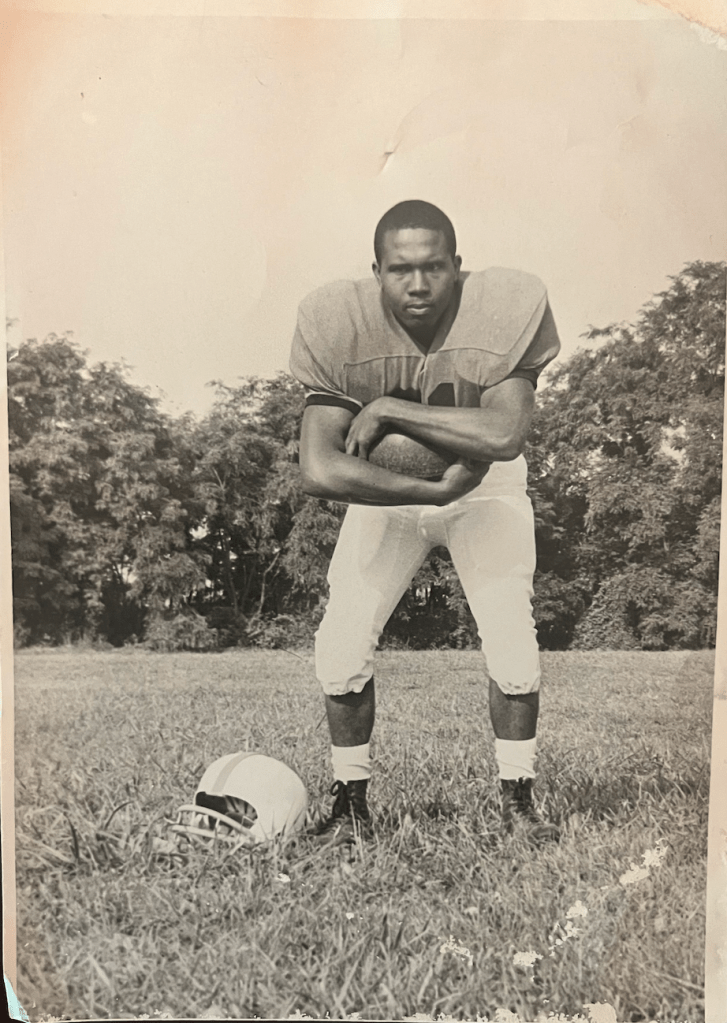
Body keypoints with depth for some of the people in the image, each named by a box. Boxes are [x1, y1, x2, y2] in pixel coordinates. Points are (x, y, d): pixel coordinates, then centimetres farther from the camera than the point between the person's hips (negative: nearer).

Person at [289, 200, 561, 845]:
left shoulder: (506, 309, -26)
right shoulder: (339, 324, -24)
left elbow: (506, 434, -39)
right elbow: (318, 470, -31)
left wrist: (390, 409, -36)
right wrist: (434, 490, -33)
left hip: (487, 487, 0)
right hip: (385, 491, 1)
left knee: (514, 650, -8)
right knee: (341, 653, -7)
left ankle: (518, 803, 17)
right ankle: (351, 808, 15)